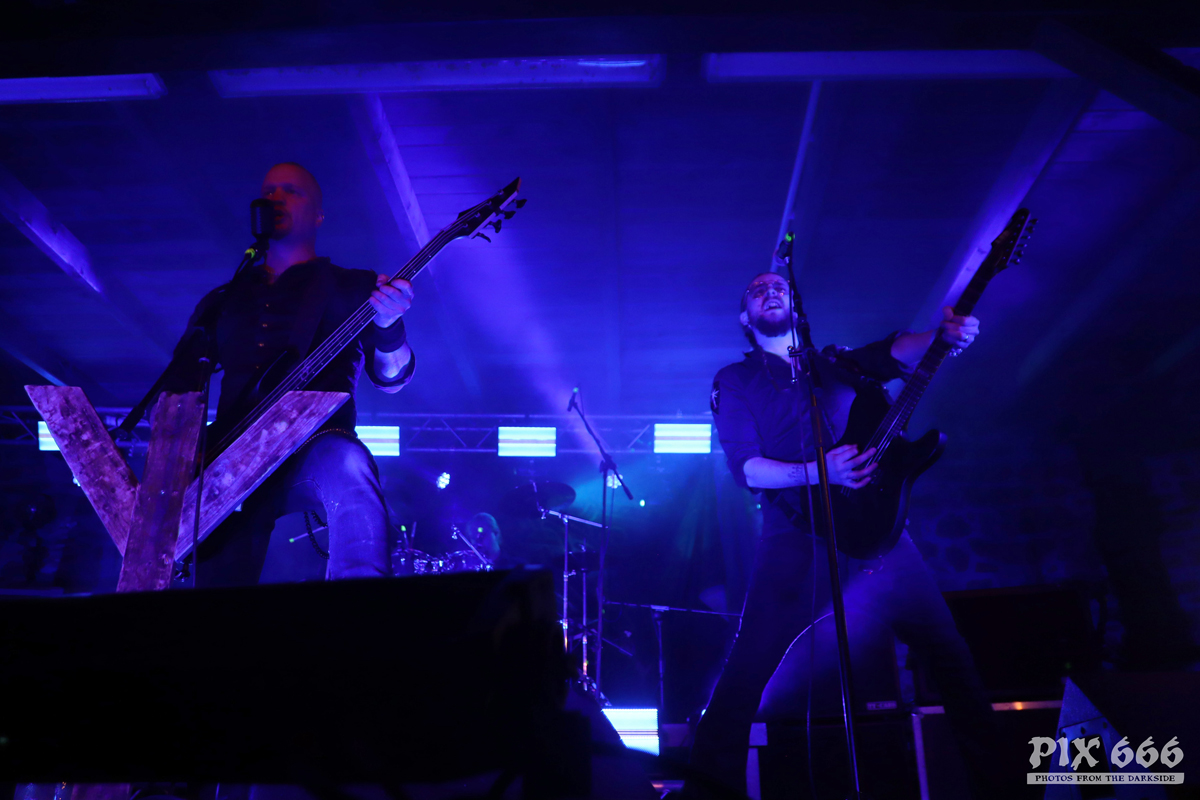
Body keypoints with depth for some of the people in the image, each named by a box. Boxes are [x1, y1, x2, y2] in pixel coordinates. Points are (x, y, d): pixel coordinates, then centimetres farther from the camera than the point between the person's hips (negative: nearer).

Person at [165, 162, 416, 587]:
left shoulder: (352, 287, 11)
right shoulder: (225, 299, 22)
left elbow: (391, 377, -1)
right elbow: (180, 385, 19)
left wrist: (388, 326, -24)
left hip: (315, 450, -4)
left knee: (347, 467, -38)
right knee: (215, 580, -14)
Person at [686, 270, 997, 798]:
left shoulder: (836, 362, 19)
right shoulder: (735, 382, 10)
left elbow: (897, 353, 0)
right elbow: (746, 468, -3)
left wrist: (944, 336, -21)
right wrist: (820, 472, -18)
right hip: (797, 540, -3)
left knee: (947, 650, 3)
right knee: (751, 669, -10)